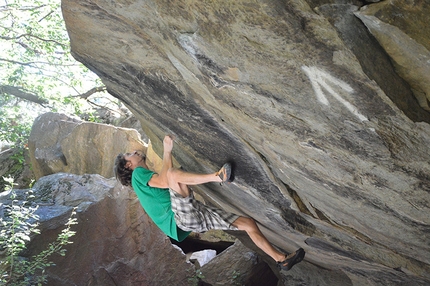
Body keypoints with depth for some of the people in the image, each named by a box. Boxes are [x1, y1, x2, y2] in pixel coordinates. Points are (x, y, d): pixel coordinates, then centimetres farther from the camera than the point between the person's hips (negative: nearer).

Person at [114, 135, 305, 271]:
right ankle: (217, 176, -42)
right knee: (172, 174, -32)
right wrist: (167, 150, -9)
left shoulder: (150, 177, 33)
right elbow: (165, 182, -15)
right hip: (183, 217, -8)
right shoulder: (138, 174, 4)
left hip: (199, 214, 8)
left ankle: (281, 259, 11)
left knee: (248, 223, 4)